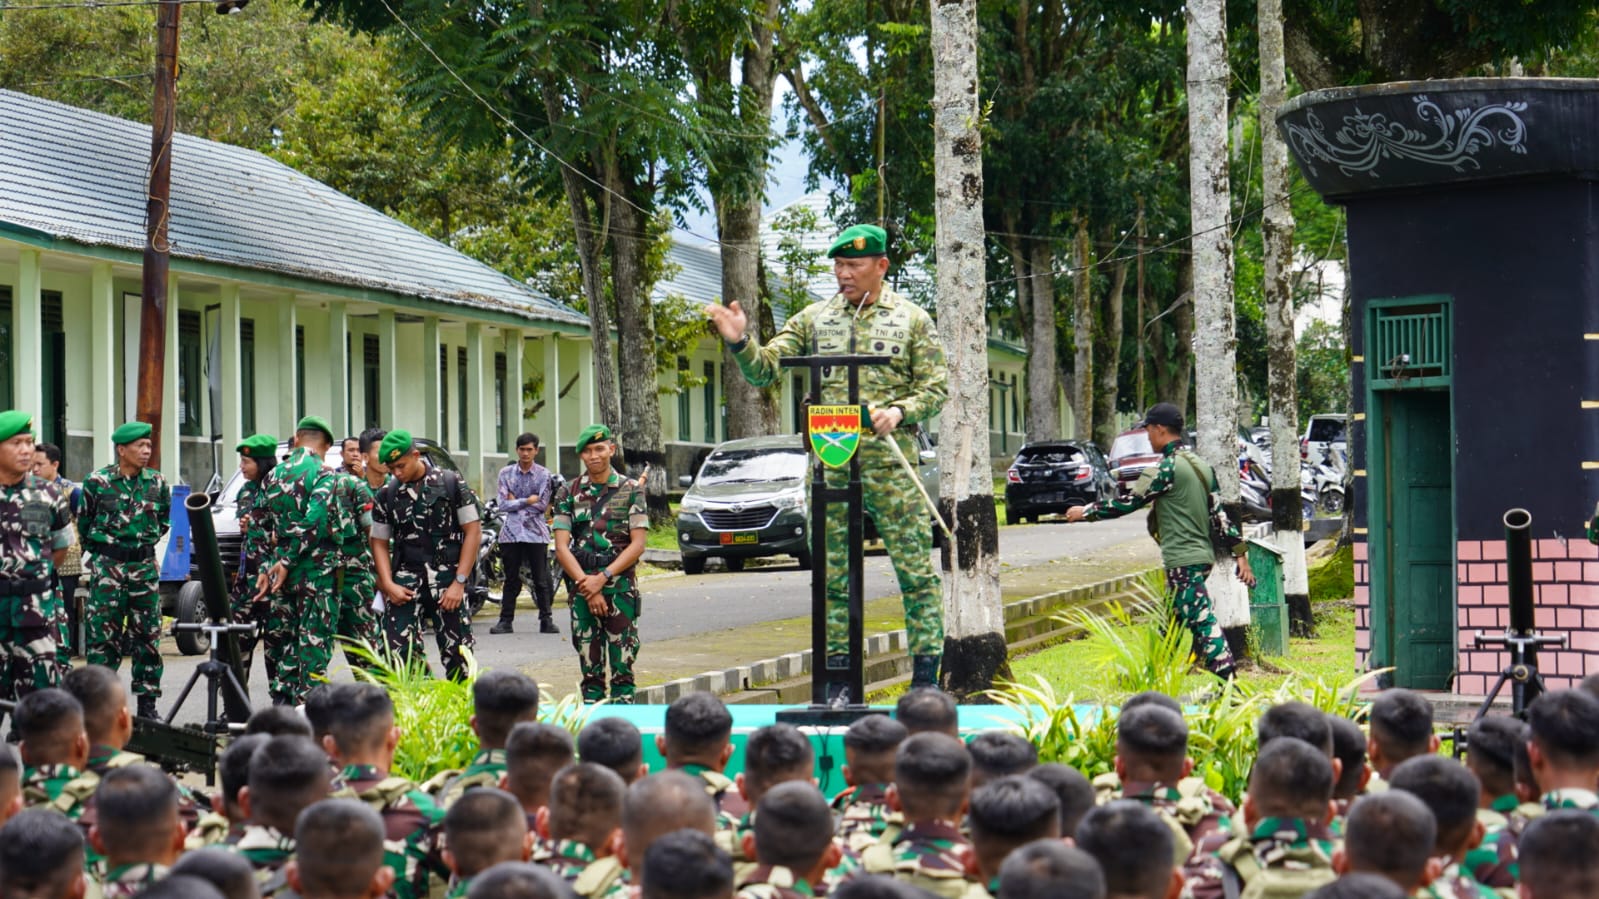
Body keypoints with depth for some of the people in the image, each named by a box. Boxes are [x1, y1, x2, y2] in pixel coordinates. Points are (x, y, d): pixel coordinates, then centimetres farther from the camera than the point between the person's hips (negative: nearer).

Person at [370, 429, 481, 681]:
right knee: (397, 650, -12)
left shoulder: (451, 483, 1)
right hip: (406, 580, 2)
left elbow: (473, 531, 0)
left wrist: (459, 582, -6)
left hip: (447, 578, -2)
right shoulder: (387, 494, 9)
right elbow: (379, 542, 14)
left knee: (458, 655, -2)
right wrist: (388, 584, -2)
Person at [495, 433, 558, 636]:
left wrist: (516, 503, -5)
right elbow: (503, 505, -3)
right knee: (511, 579, 5)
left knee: (542, 579, -1)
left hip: (536, 532, -1)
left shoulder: (543, 475, 2)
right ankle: (505, 620, 9)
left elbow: (543, 505, -6)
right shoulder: (506, 473, 6)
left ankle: (546, 620, 3)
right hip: (511, 531, 1)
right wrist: (528, 501, -9)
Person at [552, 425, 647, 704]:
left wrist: (602, 578, -12)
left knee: (622, 667, -3)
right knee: (590, 669, 4)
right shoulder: (569, 493, 8)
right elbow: (562, 547, 1)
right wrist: (586, 586, -10)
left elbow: (638, 544, -3)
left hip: (620, 587, -2)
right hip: (582, 589, 2)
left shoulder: (630, 490, 4)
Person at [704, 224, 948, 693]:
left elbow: (936, 387, 4)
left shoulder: (912, 320, 7)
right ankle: (839, 677, 11)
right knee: (833, 574, 5)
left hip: (889, 464, -2)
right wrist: (740, 343, -12)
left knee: (915, 568, -5)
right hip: (828, 465, 2)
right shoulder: (813, 319, 13)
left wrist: (899, 412, -13)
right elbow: (766, 369, 7)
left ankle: (926, 675, 0)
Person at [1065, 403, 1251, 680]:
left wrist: (1086, 512, 1)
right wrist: (1240, 553, 14)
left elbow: (1129, 503, -11)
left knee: (1203, 622, -12)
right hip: (1203, 555, 9)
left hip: (1182, 560, -9)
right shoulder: (1201, 465, 14)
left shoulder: (1167, 468, -13)